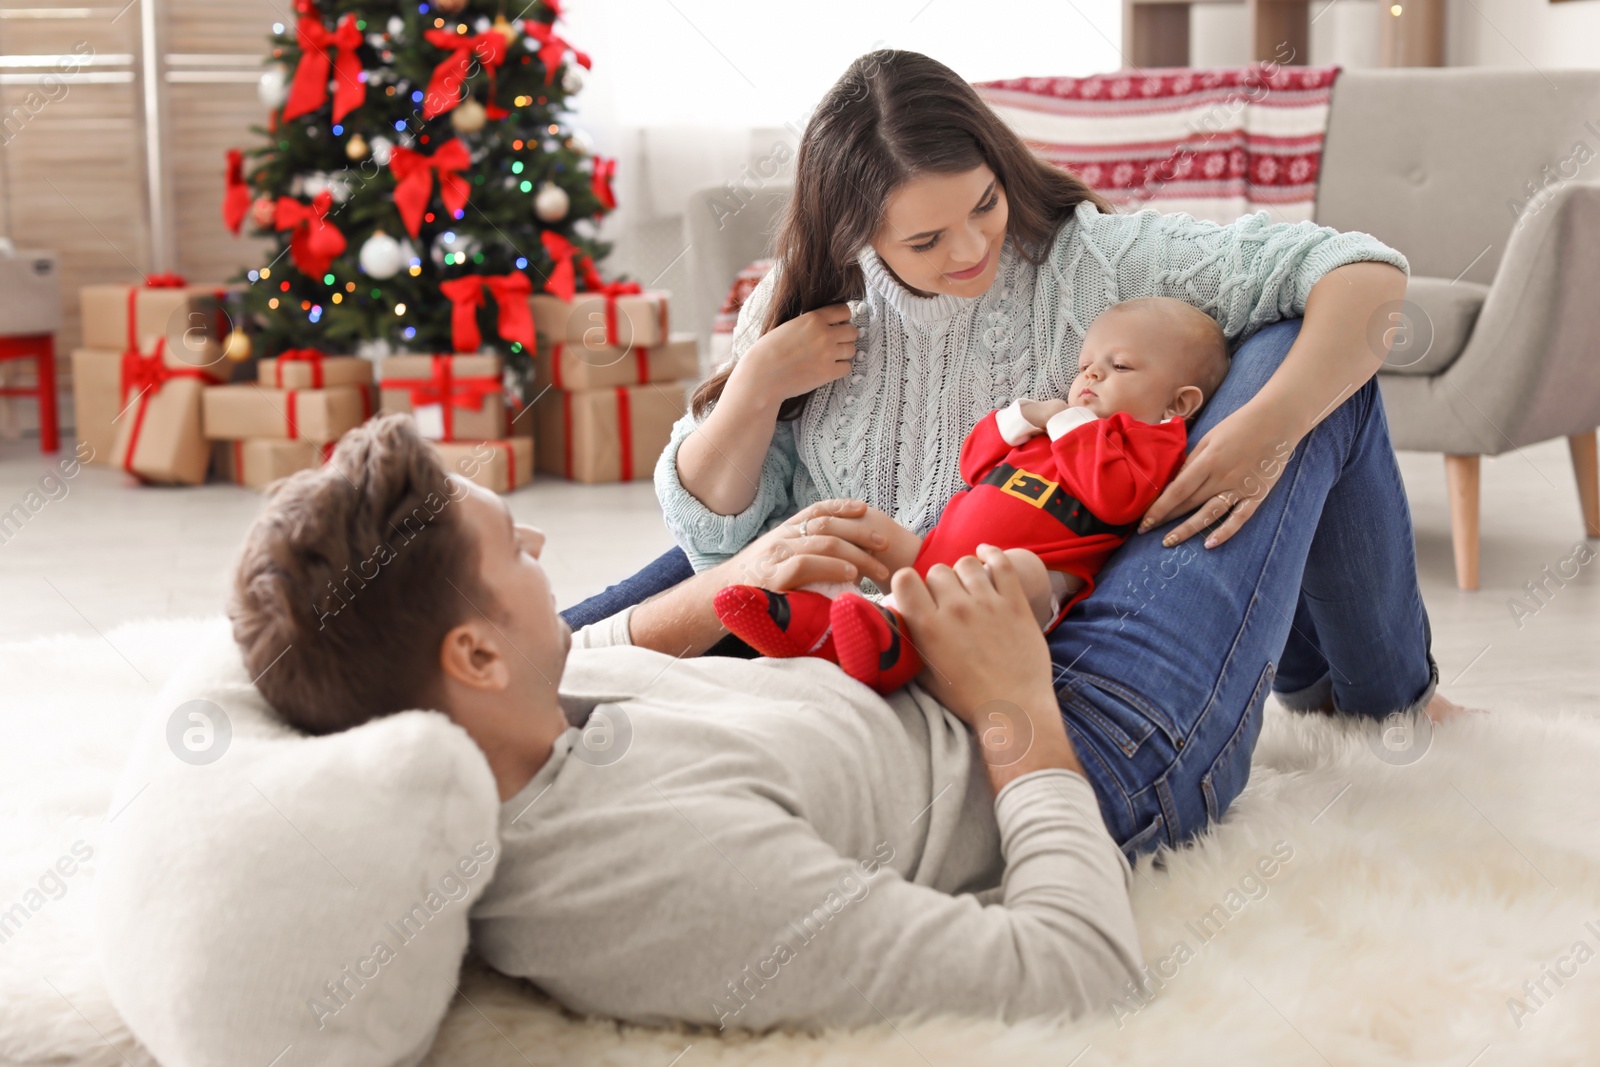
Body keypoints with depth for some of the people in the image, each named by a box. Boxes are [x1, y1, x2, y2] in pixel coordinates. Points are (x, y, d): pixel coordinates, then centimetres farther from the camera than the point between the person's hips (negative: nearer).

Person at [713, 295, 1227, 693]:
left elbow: (1113, 495, -15)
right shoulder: (1047, 427, 31)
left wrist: (1071, 424, -4)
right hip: (940, 553, 9)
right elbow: (974, 462, 30)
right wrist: (1024, 416, 13)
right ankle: (813, 616, -23)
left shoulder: (1150, 444, 7)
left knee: (1020, 566, -40)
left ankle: (895, 639, -62)